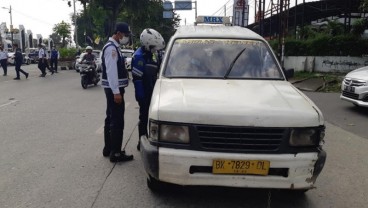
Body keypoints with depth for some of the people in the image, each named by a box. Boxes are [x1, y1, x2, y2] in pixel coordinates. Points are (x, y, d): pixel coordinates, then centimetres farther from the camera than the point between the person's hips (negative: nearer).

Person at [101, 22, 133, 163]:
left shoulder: (114, 47, 17)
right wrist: (116, 92, -25)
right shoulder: (111, 48, -15)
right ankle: (115, 153, -2)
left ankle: (108, 149, 25)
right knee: (117, 121, -8)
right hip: (114, 89, -11)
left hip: (114, 89, 11)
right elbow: (111, 71, -22)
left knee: (111, 119, 15)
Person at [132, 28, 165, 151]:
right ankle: (142, 142, 11)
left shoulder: (148, 55, 13)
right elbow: (137, 78, -22)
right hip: (144, 94, -9)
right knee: (144, 117, -1)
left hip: (150, 93, 9)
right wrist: (140, 95, -23)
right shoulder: (139, 56, -17)